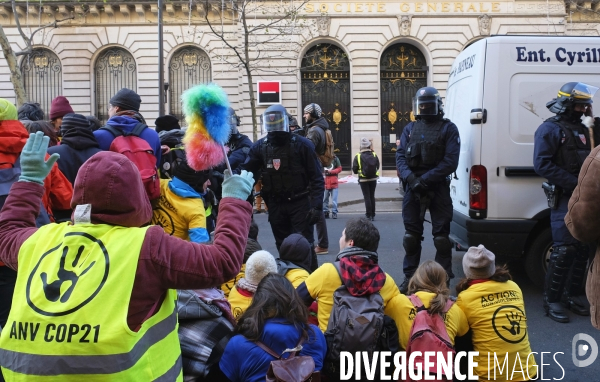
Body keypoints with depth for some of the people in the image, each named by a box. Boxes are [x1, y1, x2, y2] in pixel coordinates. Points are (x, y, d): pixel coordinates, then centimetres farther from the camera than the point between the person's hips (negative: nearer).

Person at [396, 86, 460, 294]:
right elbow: (400, 156, 3)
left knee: (441, 235, 2)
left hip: (438, 187, -3)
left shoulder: (448, 128, 0)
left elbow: (450, 162, -9)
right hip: (412, 187, 3)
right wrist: (410, 177, -15)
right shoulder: (409, 128, 11)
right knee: (411, 235, 9)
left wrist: (425, 179, -16)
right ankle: (410, 277, 21)